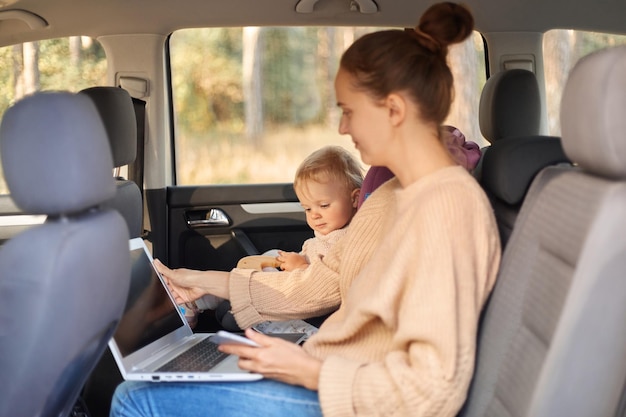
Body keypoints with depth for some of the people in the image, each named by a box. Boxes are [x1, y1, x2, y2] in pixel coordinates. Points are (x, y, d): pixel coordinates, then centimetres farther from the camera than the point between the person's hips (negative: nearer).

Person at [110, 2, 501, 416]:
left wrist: (310, 372, -19)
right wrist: (206, 282, 14)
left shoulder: (447, 207, -24)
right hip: (328, 375, 10)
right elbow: (316, 284, 14)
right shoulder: (390, 197, 8)